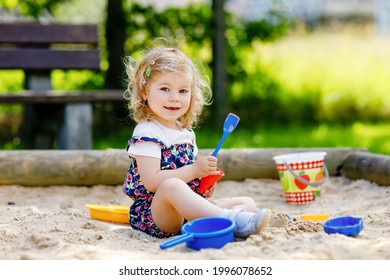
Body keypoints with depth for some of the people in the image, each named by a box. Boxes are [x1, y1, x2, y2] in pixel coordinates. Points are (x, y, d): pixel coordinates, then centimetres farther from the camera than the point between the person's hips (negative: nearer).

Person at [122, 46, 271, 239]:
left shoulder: (186, 132, 18)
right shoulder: (146, 133, -8)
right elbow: (151, 182, -19)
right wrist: (194, 170, -16)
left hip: (188, 211, 9)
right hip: (154, 212, -9)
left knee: (247, 203, -3)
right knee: (172, 186, -40)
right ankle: (231, 220, -51)